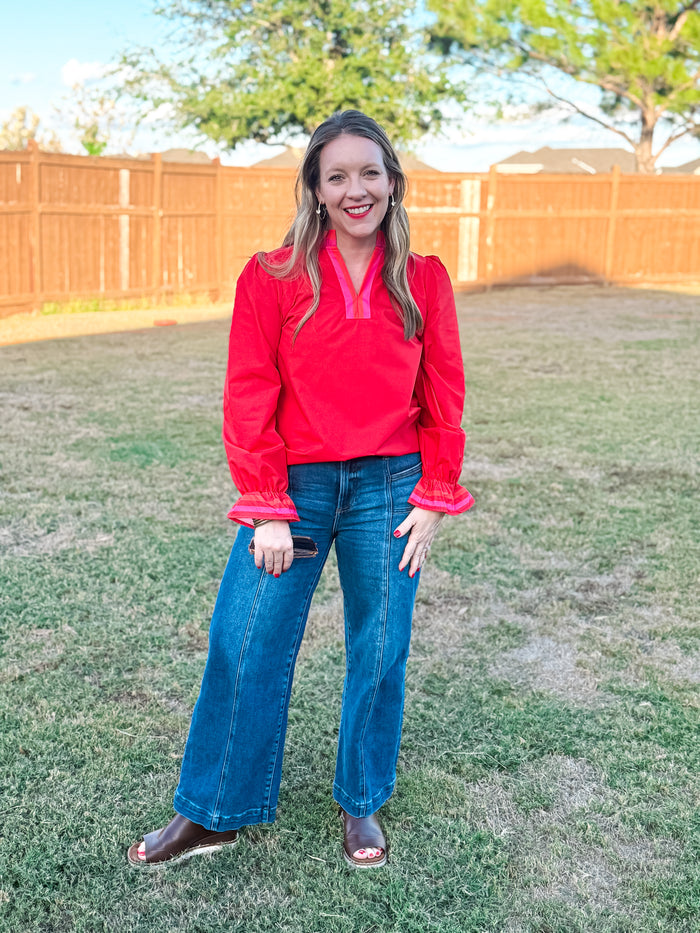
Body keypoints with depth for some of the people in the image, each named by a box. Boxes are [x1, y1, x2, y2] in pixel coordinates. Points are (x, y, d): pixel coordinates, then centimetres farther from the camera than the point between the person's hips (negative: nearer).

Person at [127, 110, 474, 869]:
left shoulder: (423, 281, 1)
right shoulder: (272, 278, -4)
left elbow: (444, 398, 4)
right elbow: (249, 398, -5)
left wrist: (434, 497, 0)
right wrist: (266, 510, -8)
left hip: (389, 491, 1)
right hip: (296, 490, -1)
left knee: (380, 654, 10)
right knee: (244, 646, 4)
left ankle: (362, 805, 32)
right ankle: (211, 814, 23)